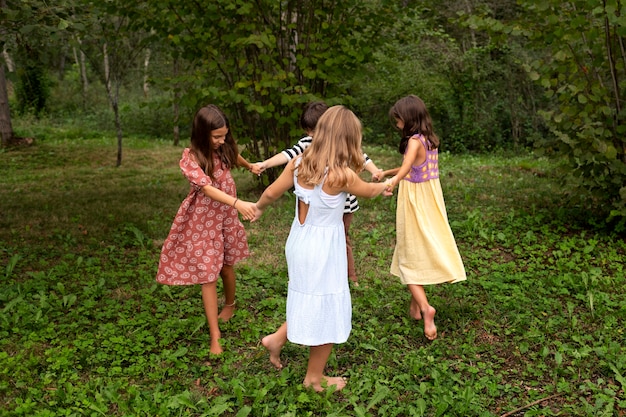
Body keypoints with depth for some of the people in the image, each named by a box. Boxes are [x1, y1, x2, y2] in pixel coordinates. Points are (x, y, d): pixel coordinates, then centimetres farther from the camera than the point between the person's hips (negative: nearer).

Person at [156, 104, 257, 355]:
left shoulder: (225, 148, -4)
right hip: (203, 221, -5)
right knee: (207, 274, -2)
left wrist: (251, 166, 41)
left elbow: (235, 157, 20)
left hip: (226, 216, 5)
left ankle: (229, 305, 47)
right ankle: (215, 335, 3)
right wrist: (238, 203, -47)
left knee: (226, 265, 18)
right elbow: (207, 189, -34)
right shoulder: (191, 158, -21)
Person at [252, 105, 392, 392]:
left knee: (310, 302, 29)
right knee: (326, 311, 13)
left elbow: (271, 192, 6)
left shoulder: (299, 163, -5)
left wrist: (259, 208, 28)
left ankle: (278, 339, 32)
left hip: (299, 241, 6)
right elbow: (368, 191, -1)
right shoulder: (342, 174, -21)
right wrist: (385, 186, 23)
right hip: (324, 249, -6)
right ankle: (315, 378, 29)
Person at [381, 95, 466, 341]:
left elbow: (407, 165, -40)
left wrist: (393, 181, -55)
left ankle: (424, 307, -13)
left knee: (409, 258, 0)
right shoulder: (431, 140, 8)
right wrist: (387, 172, 20)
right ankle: (415, 304, 28)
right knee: (426, 250, 17)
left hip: (414, 204, -8)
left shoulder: (414, 141, -19)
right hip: (430, 202, 9)